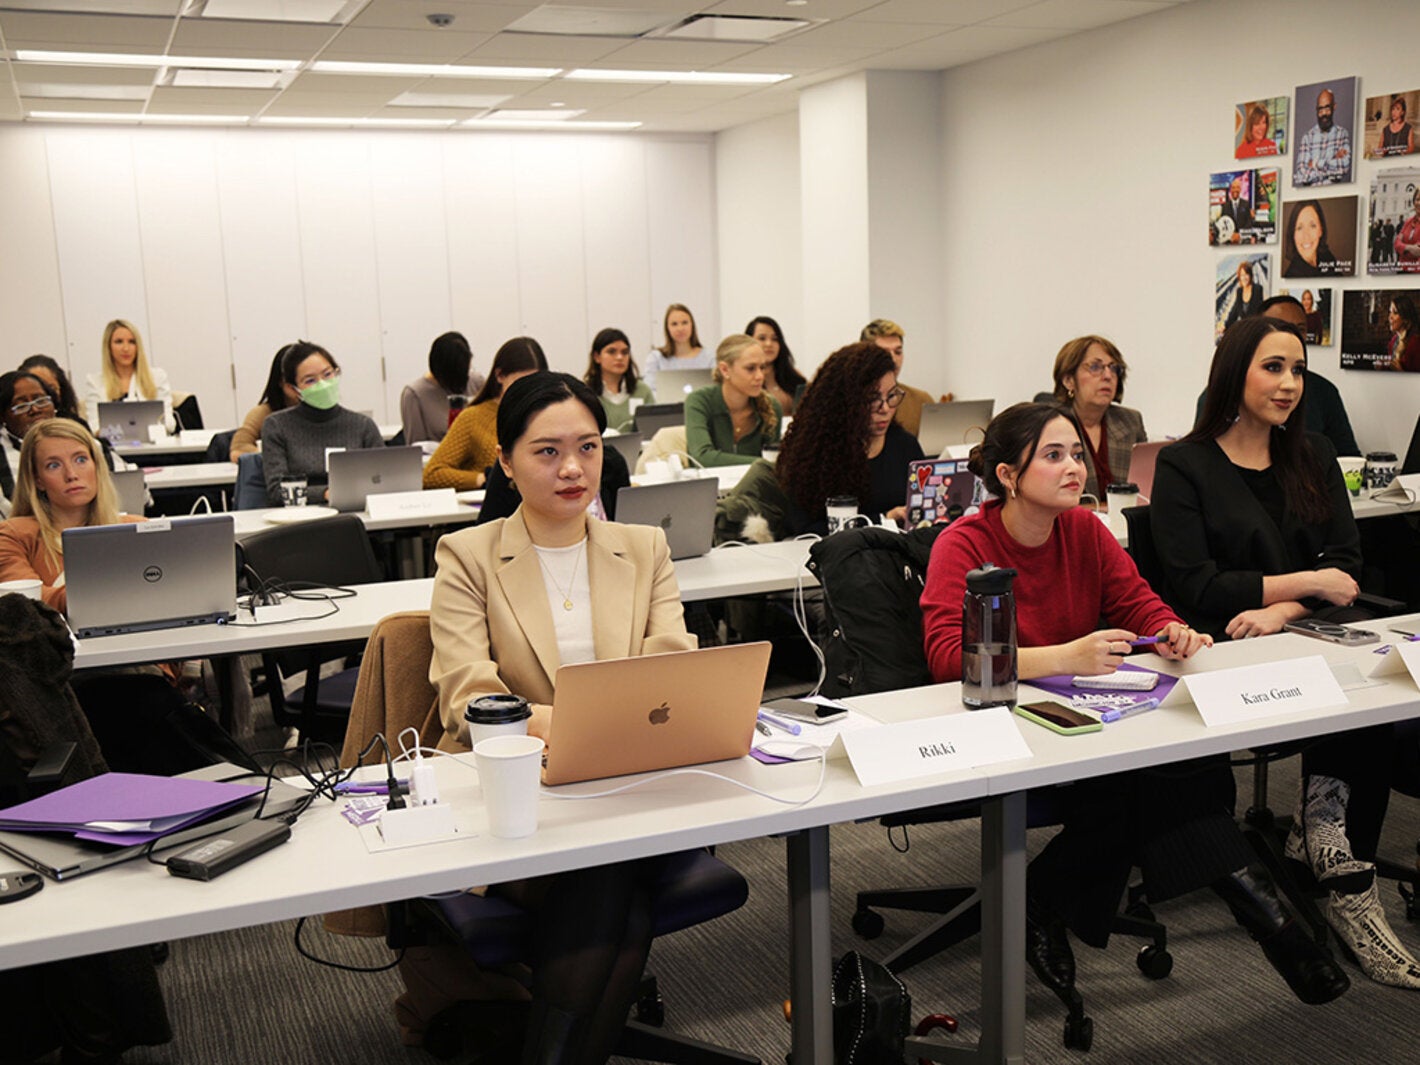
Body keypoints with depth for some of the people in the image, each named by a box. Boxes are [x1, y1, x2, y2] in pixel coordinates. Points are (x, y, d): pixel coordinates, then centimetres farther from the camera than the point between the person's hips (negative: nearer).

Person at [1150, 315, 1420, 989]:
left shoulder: (1314, 458, 16)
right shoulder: (1185, 467, 0)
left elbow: (1346, 566, 7)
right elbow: (1195, 587, -8)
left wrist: (1281, 610, -13)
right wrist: (1307, 582, -7)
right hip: (1224, 645, -4)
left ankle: (1324, 834, -16)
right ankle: (1348, 887, -16)